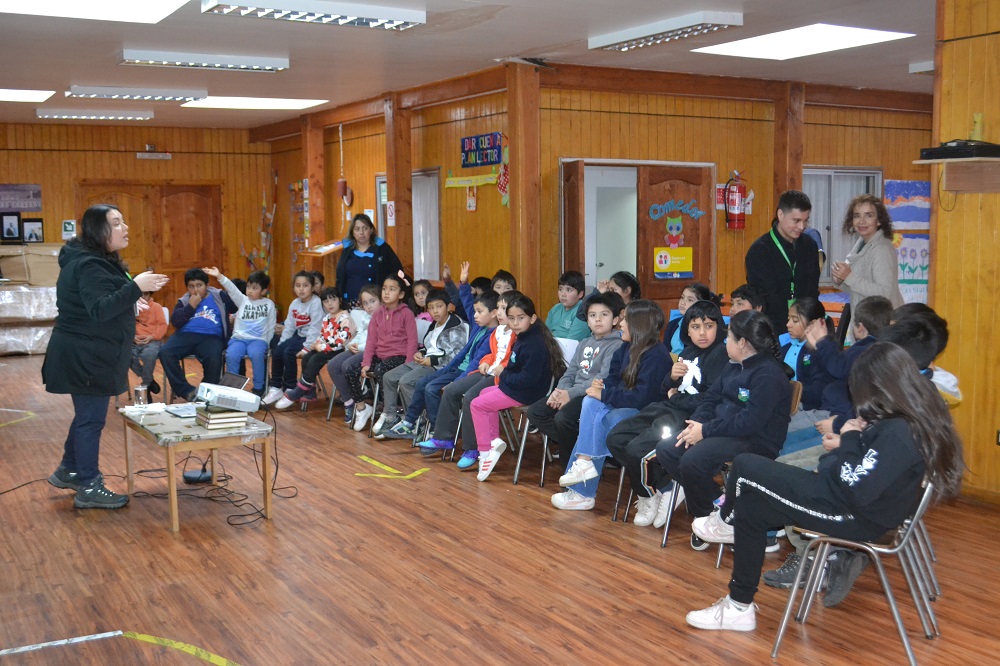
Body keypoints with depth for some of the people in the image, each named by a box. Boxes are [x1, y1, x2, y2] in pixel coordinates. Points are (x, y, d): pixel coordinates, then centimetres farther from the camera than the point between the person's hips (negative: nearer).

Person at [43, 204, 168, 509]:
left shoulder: (96, 260, 12)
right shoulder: (89, 266, -22)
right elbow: (99, 310, -32)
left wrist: (128, 301, 27)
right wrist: (136, 287, -39)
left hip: (88, 355, 11)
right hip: (85, 357, -11)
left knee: (87, 414, 21)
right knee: (91, 418, -2)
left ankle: (68, 470, 37)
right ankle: (88, 489, 8)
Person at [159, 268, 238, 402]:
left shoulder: (219, 296, 15)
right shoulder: (184, 301, 19)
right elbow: (175, 321, 3)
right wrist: (191, 306, -1)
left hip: (211, 337, -2)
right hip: (186, 335, 3)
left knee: (214, 358, -36)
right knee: (165, 353, -27)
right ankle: (186, 391, -20)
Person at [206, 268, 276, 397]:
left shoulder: (269, 304, 9)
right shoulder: (242, 300, 11)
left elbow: (271, 327, 9)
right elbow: (232, 289, -7)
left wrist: (267, 344, -1)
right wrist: (220, 277, -23)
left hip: (258, 339, -2)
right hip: (239, 338, 2)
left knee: (256, 354, -34)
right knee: (231, 355, -29)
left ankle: (258, 388, -16)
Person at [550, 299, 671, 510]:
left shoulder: (657, 356, -18)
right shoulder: (628, 348, 9)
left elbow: (642, 398, -24)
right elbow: (615, 379, 15)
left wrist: (604, 395, -17)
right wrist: (602, 386, -8)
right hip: (624, 406, 8)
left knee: (598, 420, -28)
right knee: (590, 402, -15)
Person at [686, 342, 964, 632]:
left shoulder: (900, 433, -29)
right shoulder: (919, 417, 0)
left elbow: (857, 490, -28)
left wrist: (849, 440, -14)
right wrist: (853, 441, -4)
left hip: (857, 517, -11)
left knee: (745, 467, -7)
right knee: (750, 504, 17)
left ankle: (728, 521, 29)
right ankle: (739, 607, 26)